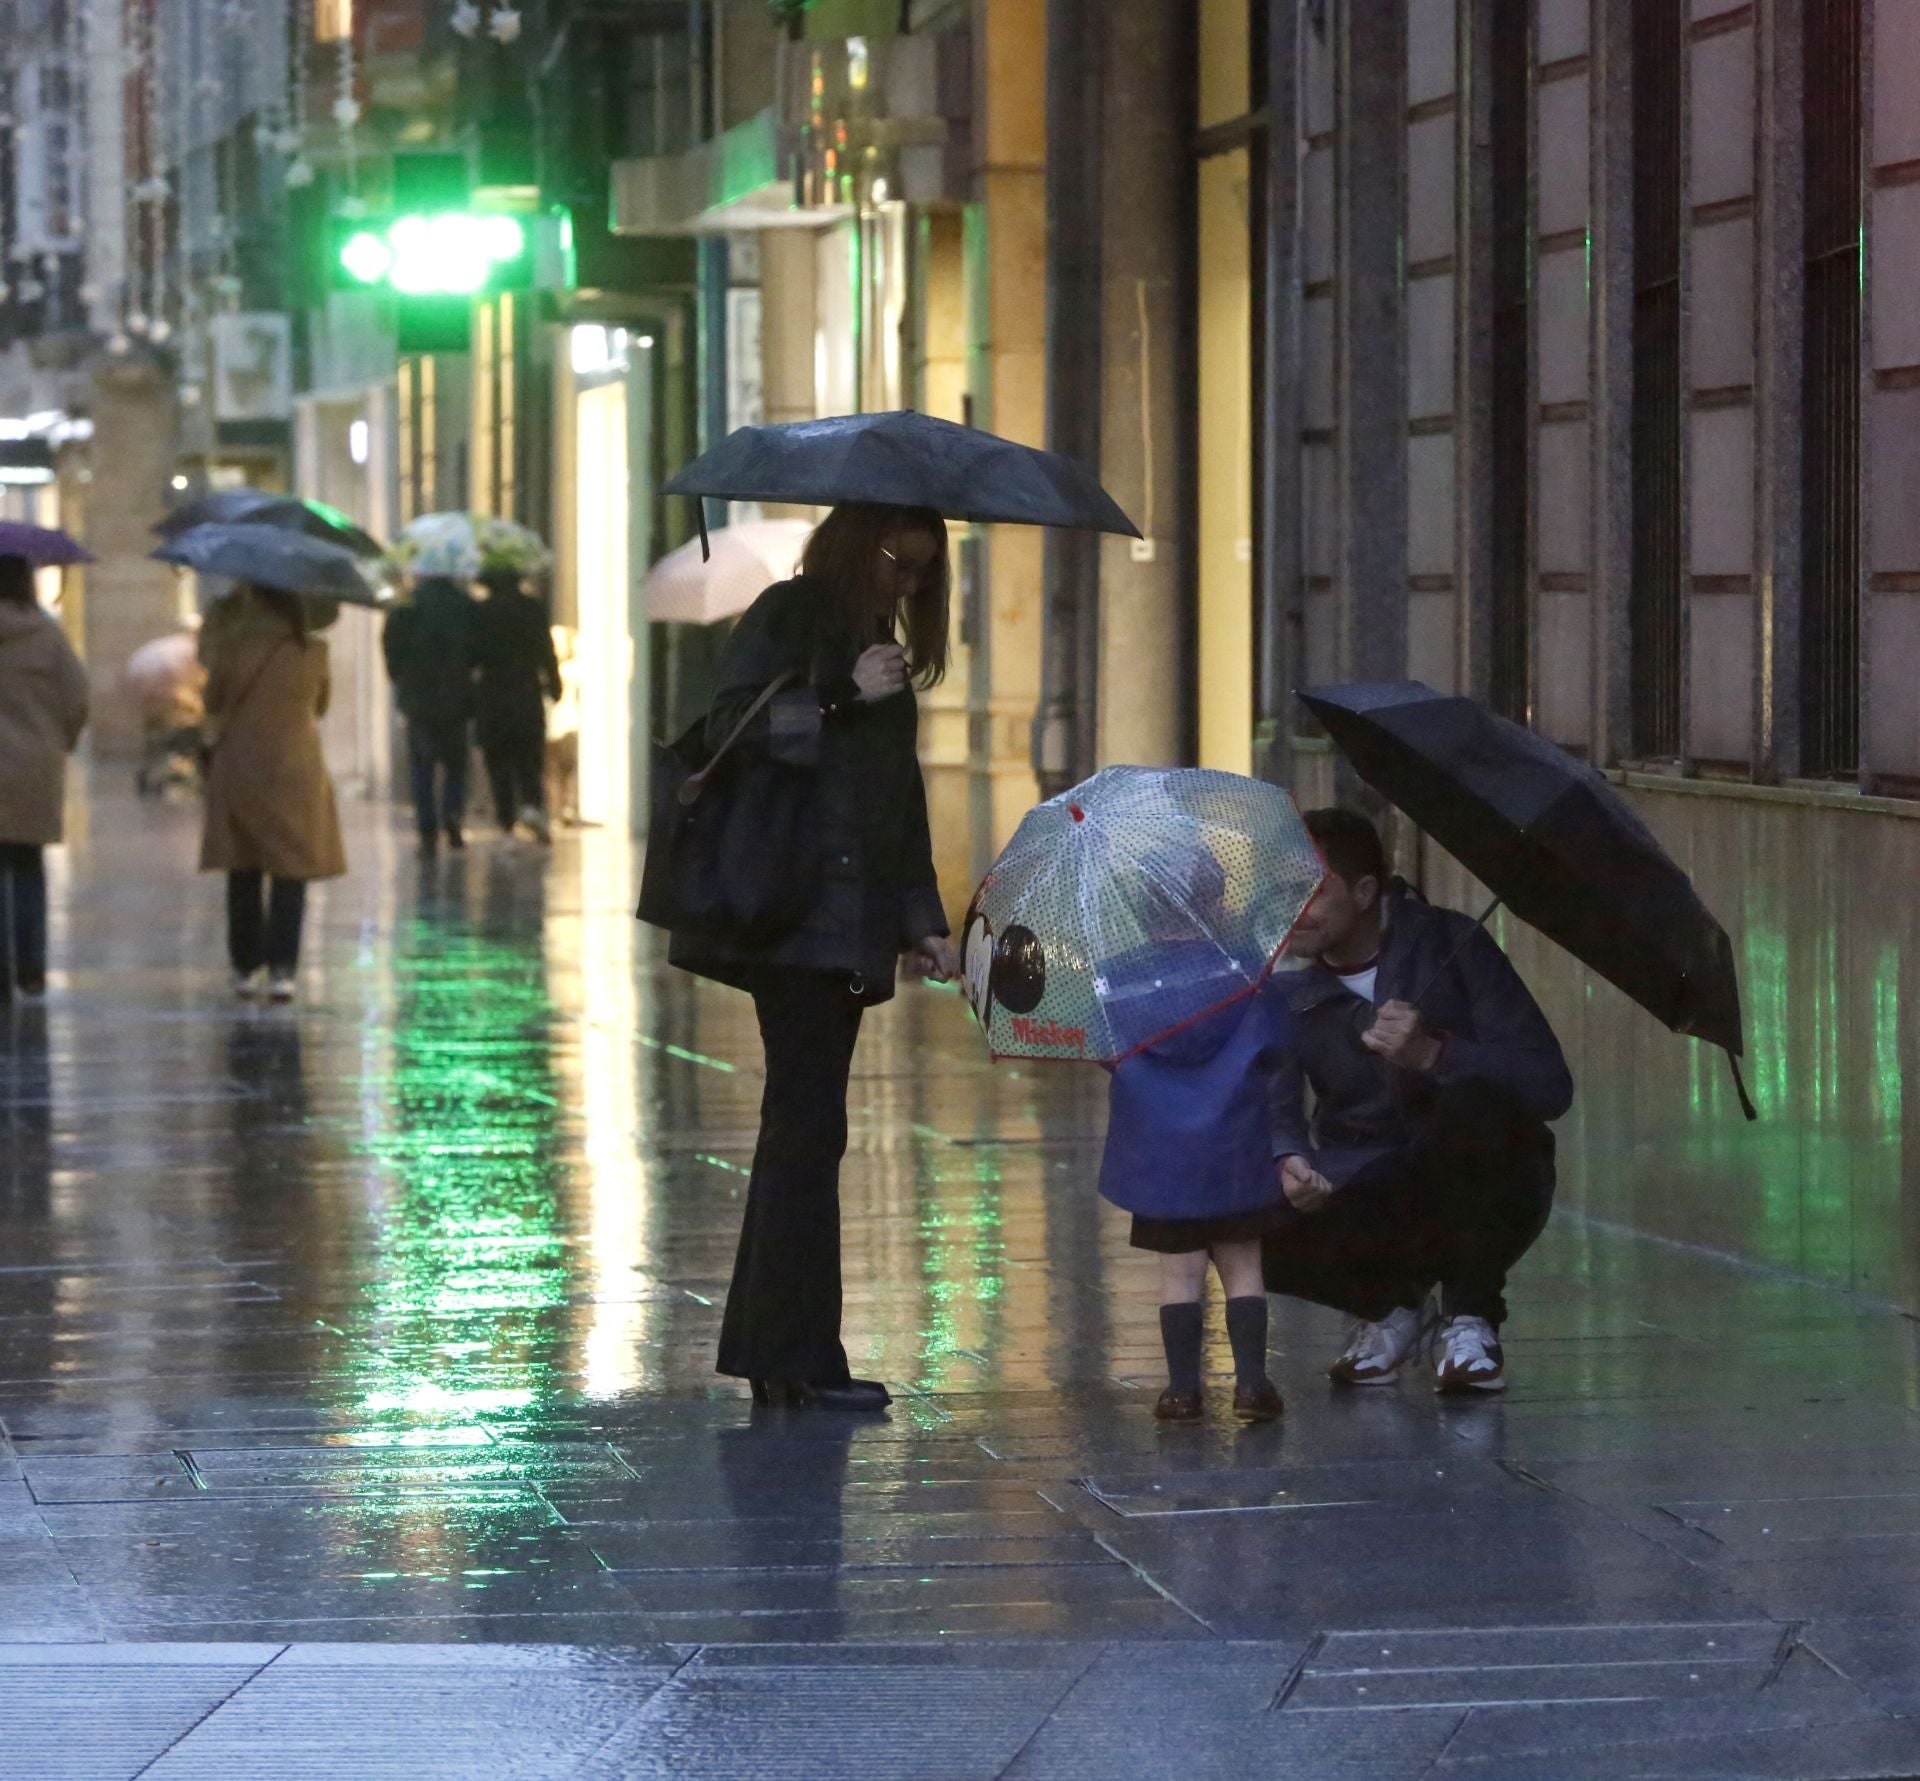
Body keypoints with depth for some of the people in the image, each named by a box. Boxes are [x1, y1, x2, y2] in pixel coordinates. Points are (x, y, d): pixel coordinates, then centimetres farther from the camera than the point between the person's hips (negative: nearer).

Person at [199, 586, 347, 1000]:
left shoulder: (234, 649, -10)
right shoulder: (313, 653, -6)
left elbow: (213, 702, 3)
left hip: (239, 769, 0)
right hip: (296, 772, 0)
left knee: (244, 875, 10)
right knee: (290, 873, 2)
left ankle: (245, 967, 14)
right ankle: (282, 968, -8)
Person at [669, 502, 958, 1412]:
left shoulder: (880, 643, 22)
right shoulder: (787, 617, -3)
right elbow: (731, 726, -15)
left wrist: (920, 918, 19)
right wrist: (844, 699, -19)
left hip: (851, 923, 9)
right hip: (793, 916, -9)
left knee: (801, 1124, 10)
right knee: (808, 1124, -11)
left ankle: (761, 1342, 15)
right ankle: (798, 1354, -10)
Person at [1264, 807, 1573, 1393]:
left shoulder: (1447, 946, -12)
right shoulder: (1289, 993, 0)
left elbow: (1550, 1085, -19)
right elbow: (1273, 1111, -9)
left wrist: (1433, 1054, -35)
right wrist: (1287, 1161, -33)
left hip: (1482, 1201, -3)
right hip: (1367, 1201, 3)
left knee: (1476, 1101, -37)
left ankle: (1470, 1318, -15)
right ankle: (1393, 1303, 5)